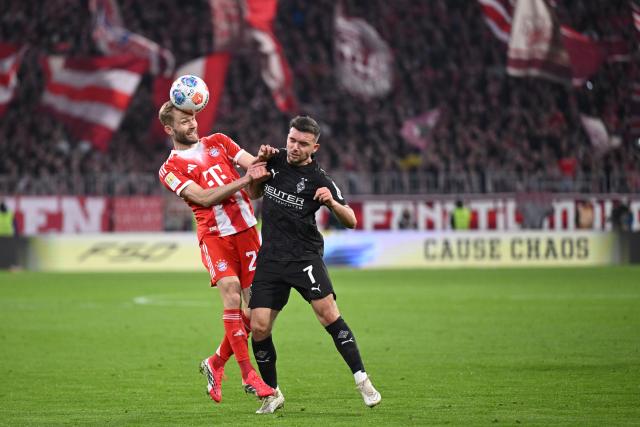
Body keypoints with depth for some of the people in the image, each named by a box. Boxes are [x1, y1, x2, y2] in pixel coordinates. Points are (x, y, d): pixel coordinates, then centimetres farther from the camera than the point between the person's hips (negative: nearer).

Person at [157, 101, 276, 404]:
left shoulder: (218, 142, 16)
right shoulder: (170, 169, 1)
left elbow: (254, 166, 10)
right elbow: (204, 197, -12)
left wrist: (263, 159, -14)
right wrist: (244, 180, -19)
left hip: (247, 231, 4)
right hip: (214, 235, -4)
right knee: (232, 297, -21)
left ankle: (215, 364, 21)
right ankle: (249, 376, -14)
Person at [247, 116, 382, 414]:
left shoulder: (319, 180, -5)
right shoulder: (275, 160, 8)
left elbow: (350, 222, -4)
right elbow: (255, 192, 25)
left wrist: (332, 202, -25)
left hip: (304, 255, -4)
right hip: (270, 258, 4)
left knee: (327, 311, -23)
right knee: (258, 327, -5)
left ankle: (362, 380, -17)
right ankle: (272, 394, 12)